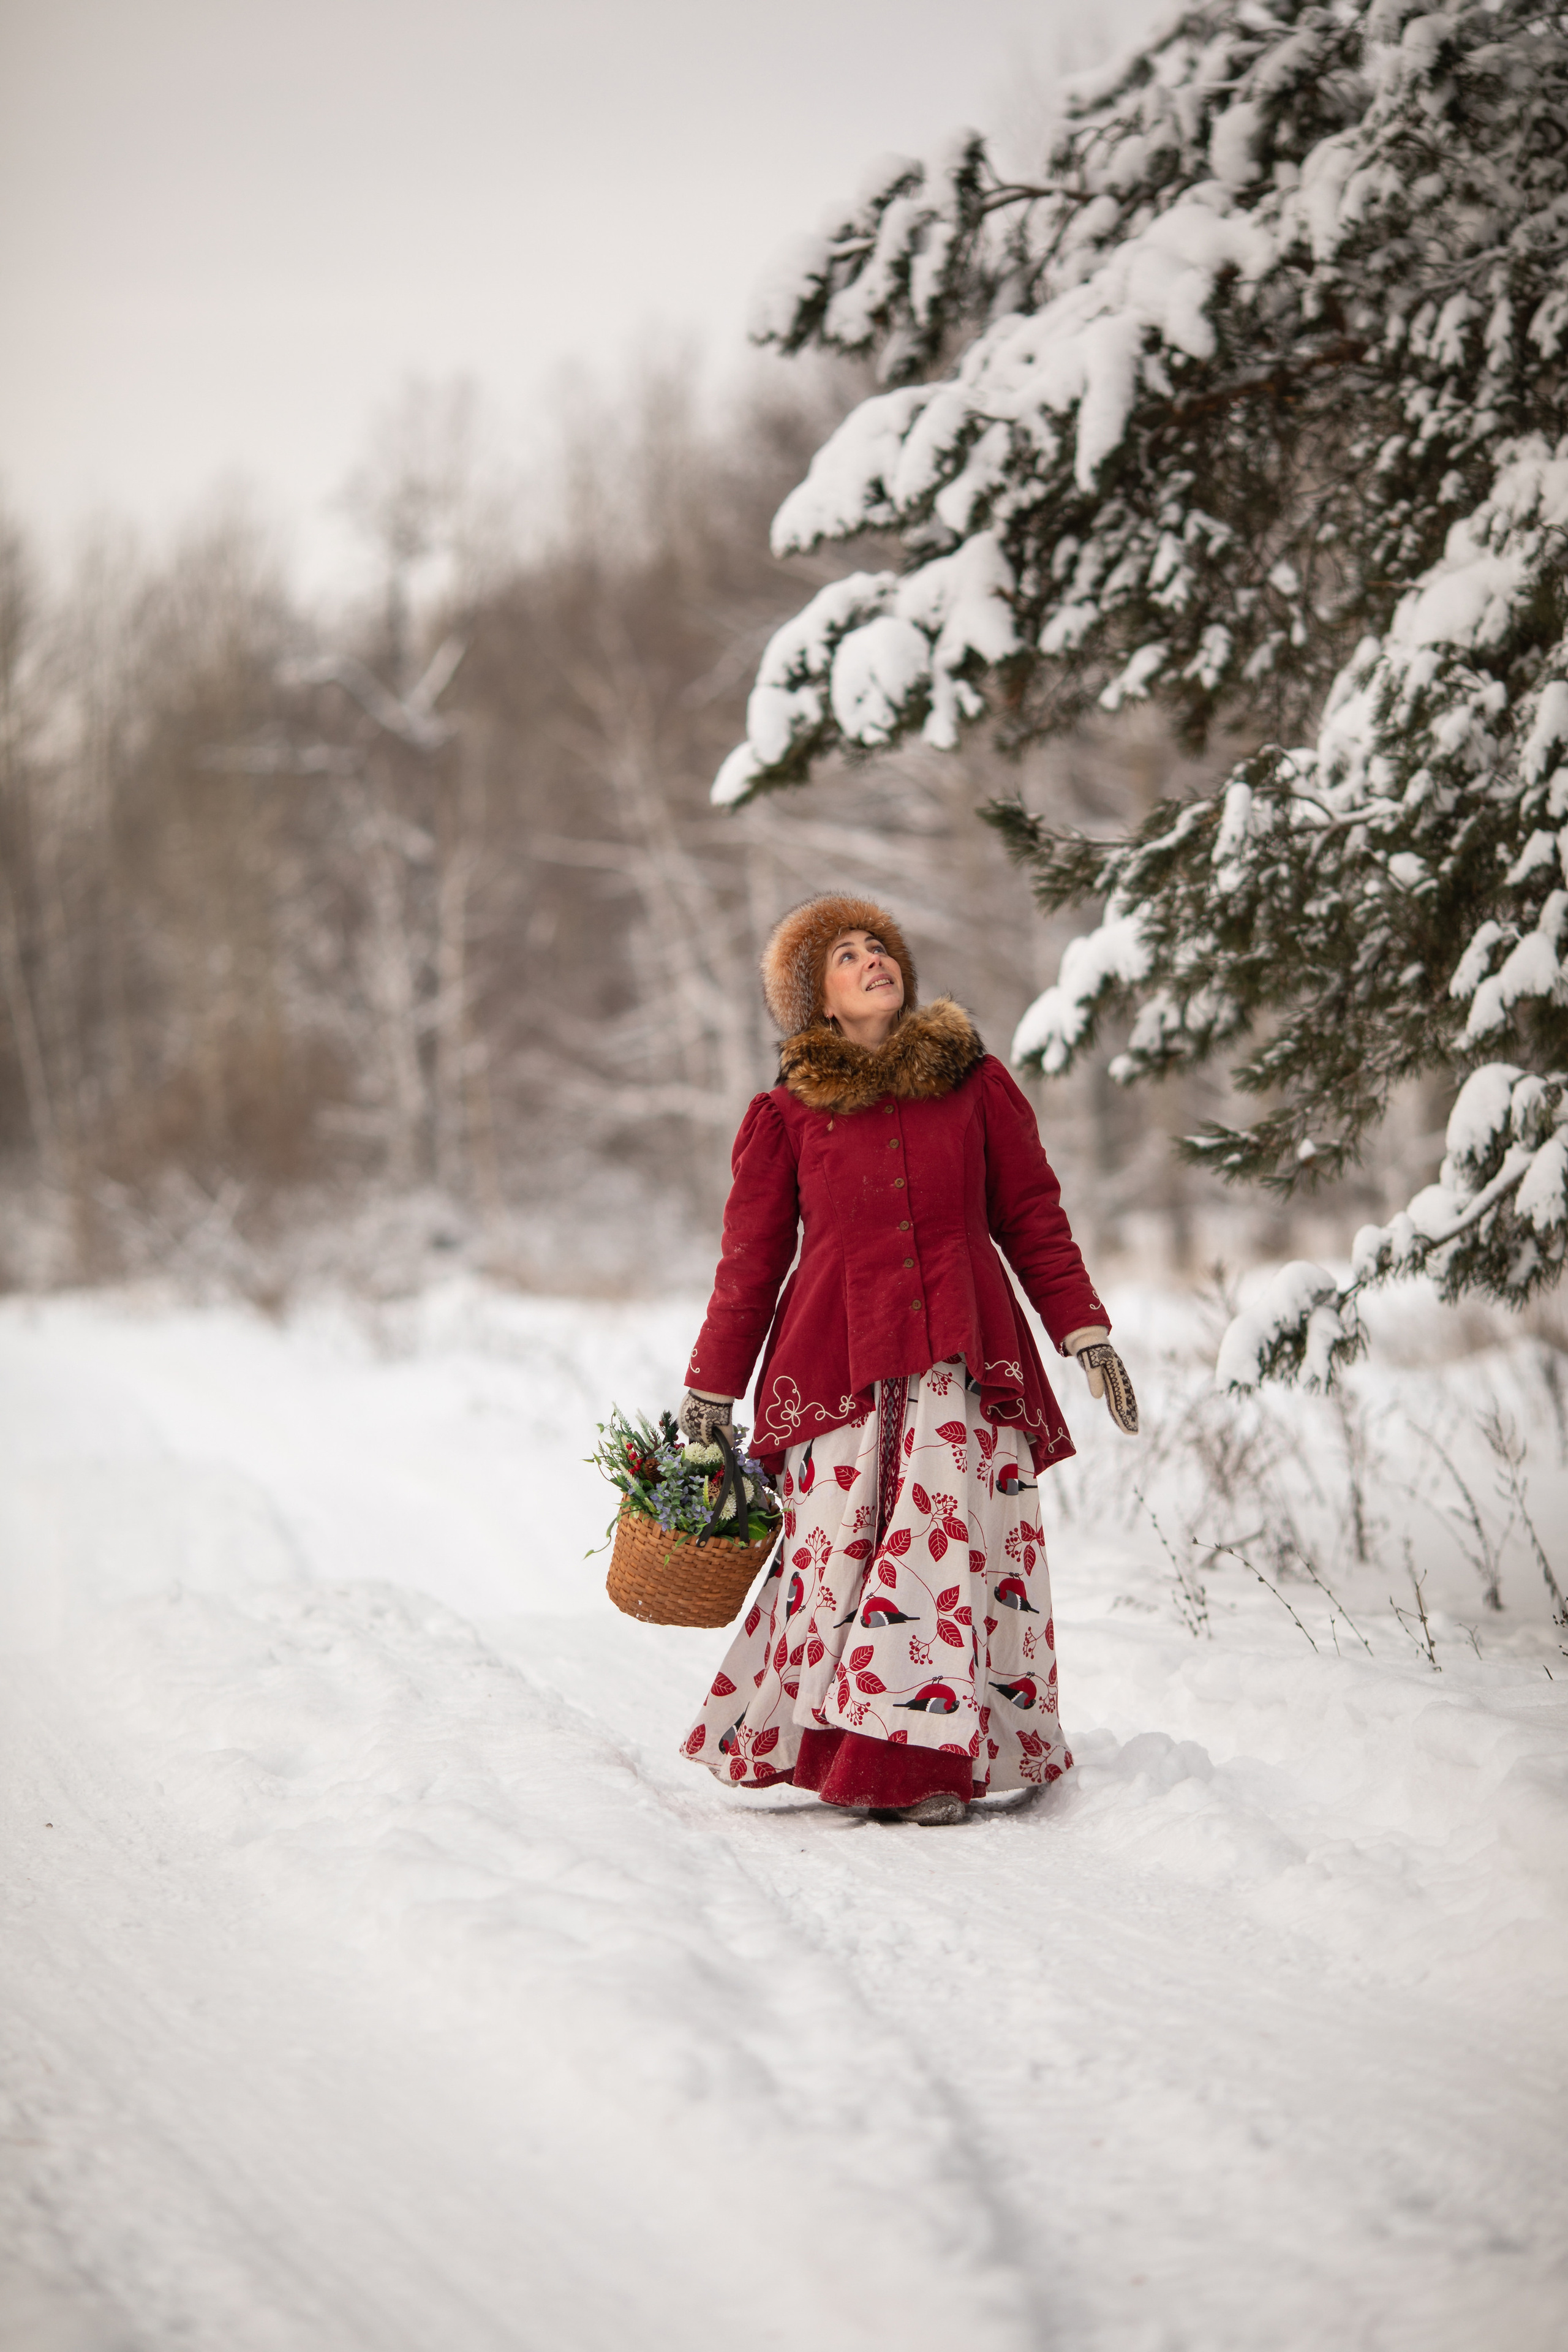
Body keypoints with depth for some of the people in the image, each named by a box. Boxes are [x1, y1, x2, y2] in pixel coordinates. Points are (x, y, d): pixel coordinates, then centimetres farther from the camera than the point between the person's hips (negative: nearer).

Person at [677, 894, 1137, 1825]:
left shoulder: (976, 1085, 14)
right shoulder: (787, 1114, 11)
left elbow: (1034, 1219, 17)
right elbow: (750, 1260, 14)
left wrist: (1086, 1330, 9)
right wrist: (710, 1391, 13)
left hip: (961, 1359, 1)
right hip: (836, 1356, 0)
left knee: (958, 1535, -11)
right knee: (841, 1545, -10)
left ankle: (922, 1764, -10)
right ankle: (846, 1752, -2)